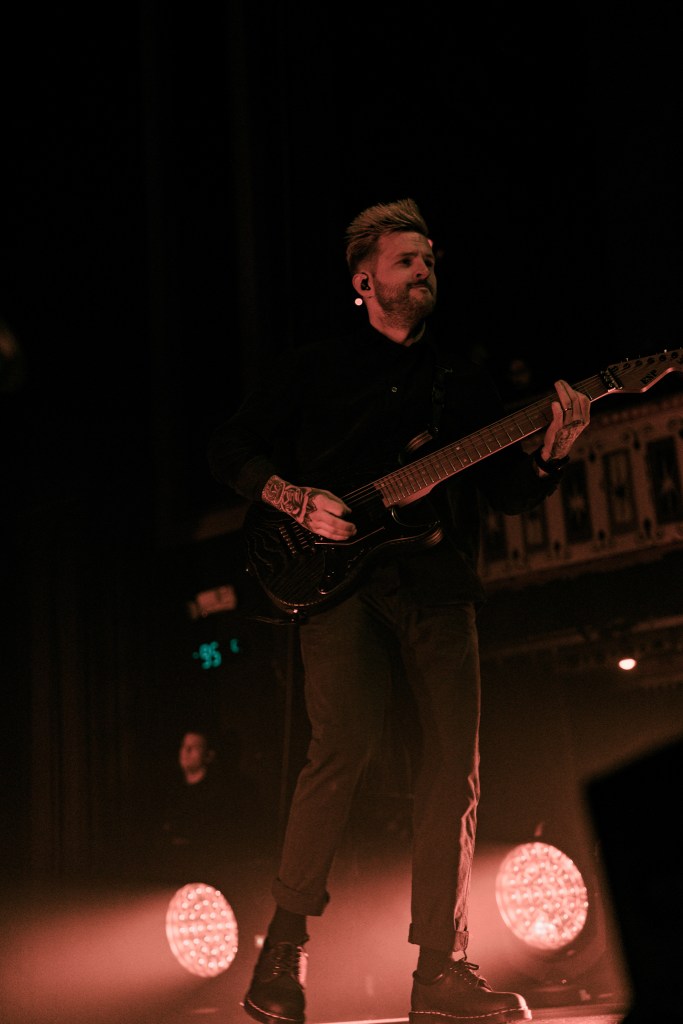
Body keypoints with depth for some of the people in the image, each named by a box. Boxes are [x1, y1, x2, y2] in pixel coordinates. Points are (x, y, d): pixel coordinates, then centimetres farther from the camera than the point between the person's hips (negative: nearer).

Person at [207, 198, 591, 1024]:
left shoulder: (463, 381, 20)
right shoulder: (312, 367, 13)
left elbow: (508, 494, 15)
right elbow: (228, 447, 10)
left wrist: (549, 454, -6)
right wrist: (299, 502, -6)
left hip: (437, 577, 4)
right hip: (334, 574, -3)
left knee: (454, 765, -5)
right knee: (346, 740, -21)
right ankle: (285, 940, -5)